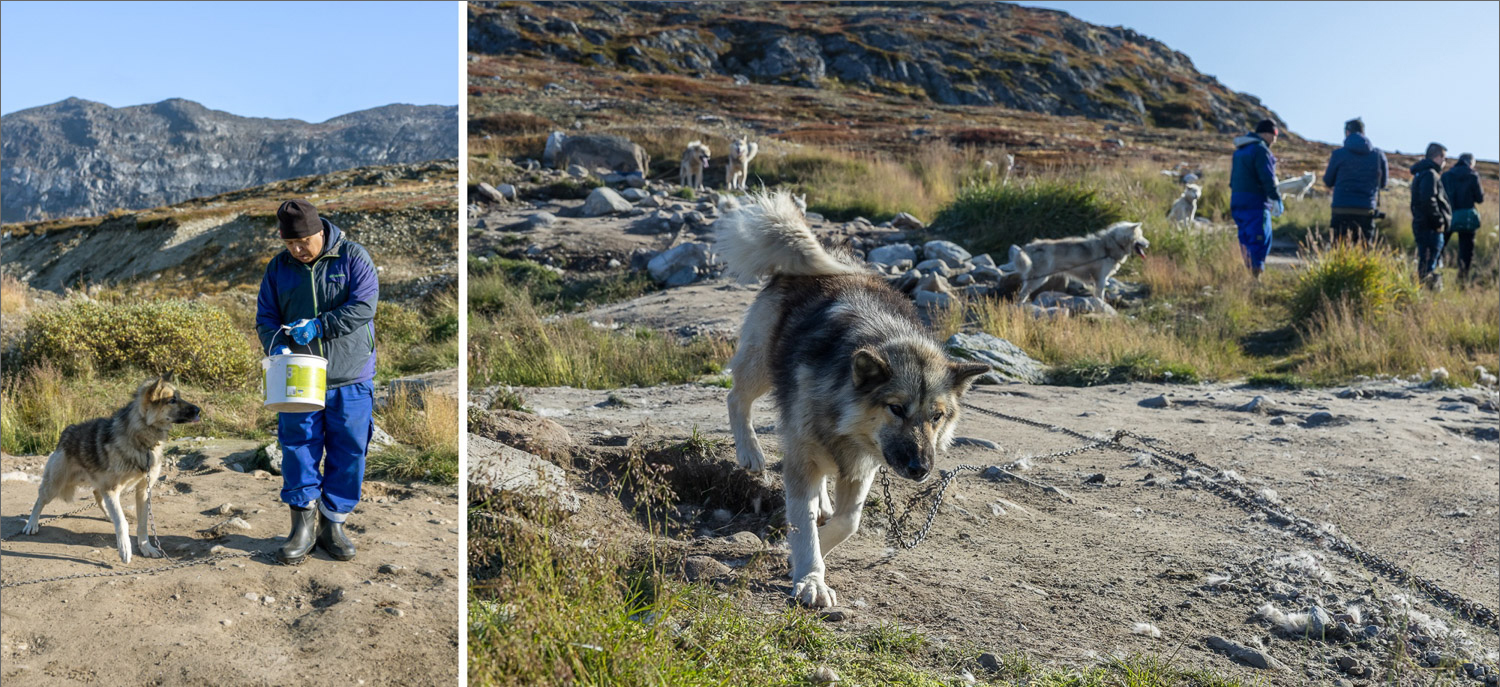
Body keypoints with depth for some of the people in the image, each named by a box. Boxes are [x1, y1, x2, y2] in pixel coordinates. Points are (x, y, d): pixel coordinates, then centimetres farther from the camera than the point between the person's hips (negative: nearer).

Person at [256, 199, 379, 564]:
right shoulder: (278, 267, 6)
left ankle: (333, 524, 17)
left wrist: (318, 326, -22)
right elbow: (265, 316, 8)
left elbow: (363, 307, -14)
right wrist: (277, 345, -12)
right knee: (298, 449, 0)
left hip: (350, 380, -2)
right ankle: (303, 525, 10)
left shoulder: (353, 257, -5)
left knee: (348, 452, 3)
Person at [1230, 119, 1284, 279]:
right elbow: (1267, 178, -17)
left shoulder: (1240, 150, 17)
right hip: (1255, 201, -9)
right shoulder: (1261, 150, -12)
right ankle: (1255, 274, -10)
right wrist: (1276, 199, -13)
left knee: (1246, 239, 13)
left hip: (1237, 200, 9)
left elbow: (1233, 178, 22)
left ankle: (1247, 272, 14)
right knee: (1260, 240, -6)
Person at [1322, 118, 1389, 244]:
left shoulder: (1339, 154, -2)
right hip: (1367, 210, 2)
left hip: (1342, 210, -2)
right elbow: (1383, 183, 16)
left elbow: (1328, 182, 9)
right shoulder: (1378, 154, 6)